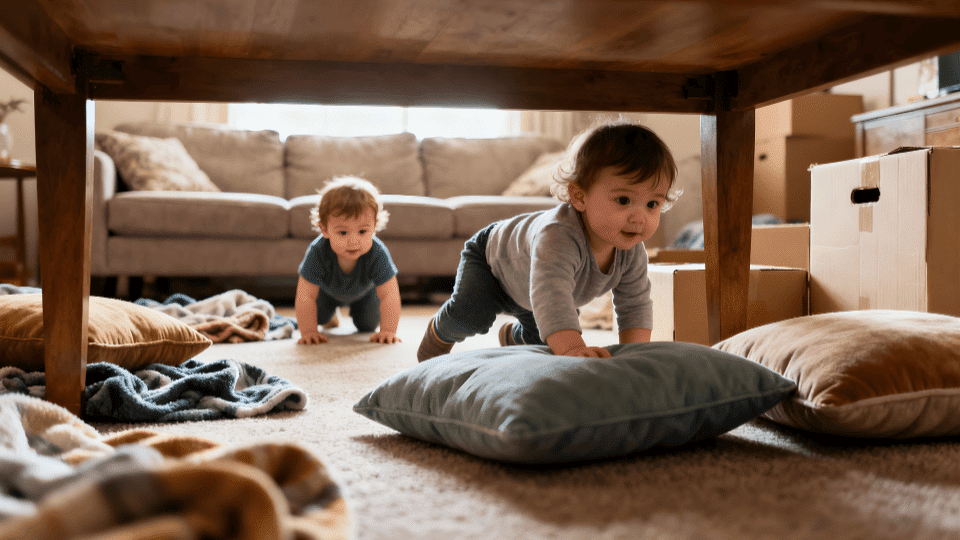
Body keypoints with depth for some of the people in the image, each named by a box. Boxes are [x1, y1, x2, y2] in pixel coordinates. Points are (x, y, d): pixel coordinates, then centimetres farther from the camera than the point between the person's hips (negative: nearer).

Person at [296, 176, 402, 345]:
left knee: (368, 325, 8)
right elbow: (305, 296, -38)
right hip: (327, 289, 0)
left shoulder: (377, 254, -45)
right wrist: (308, 332, -39)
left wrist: (388, 331, -44)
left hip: (364, 289, 0)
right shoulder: (317, 253, -45)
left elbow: (389, 296, -40)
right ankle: (330, 316, 40)